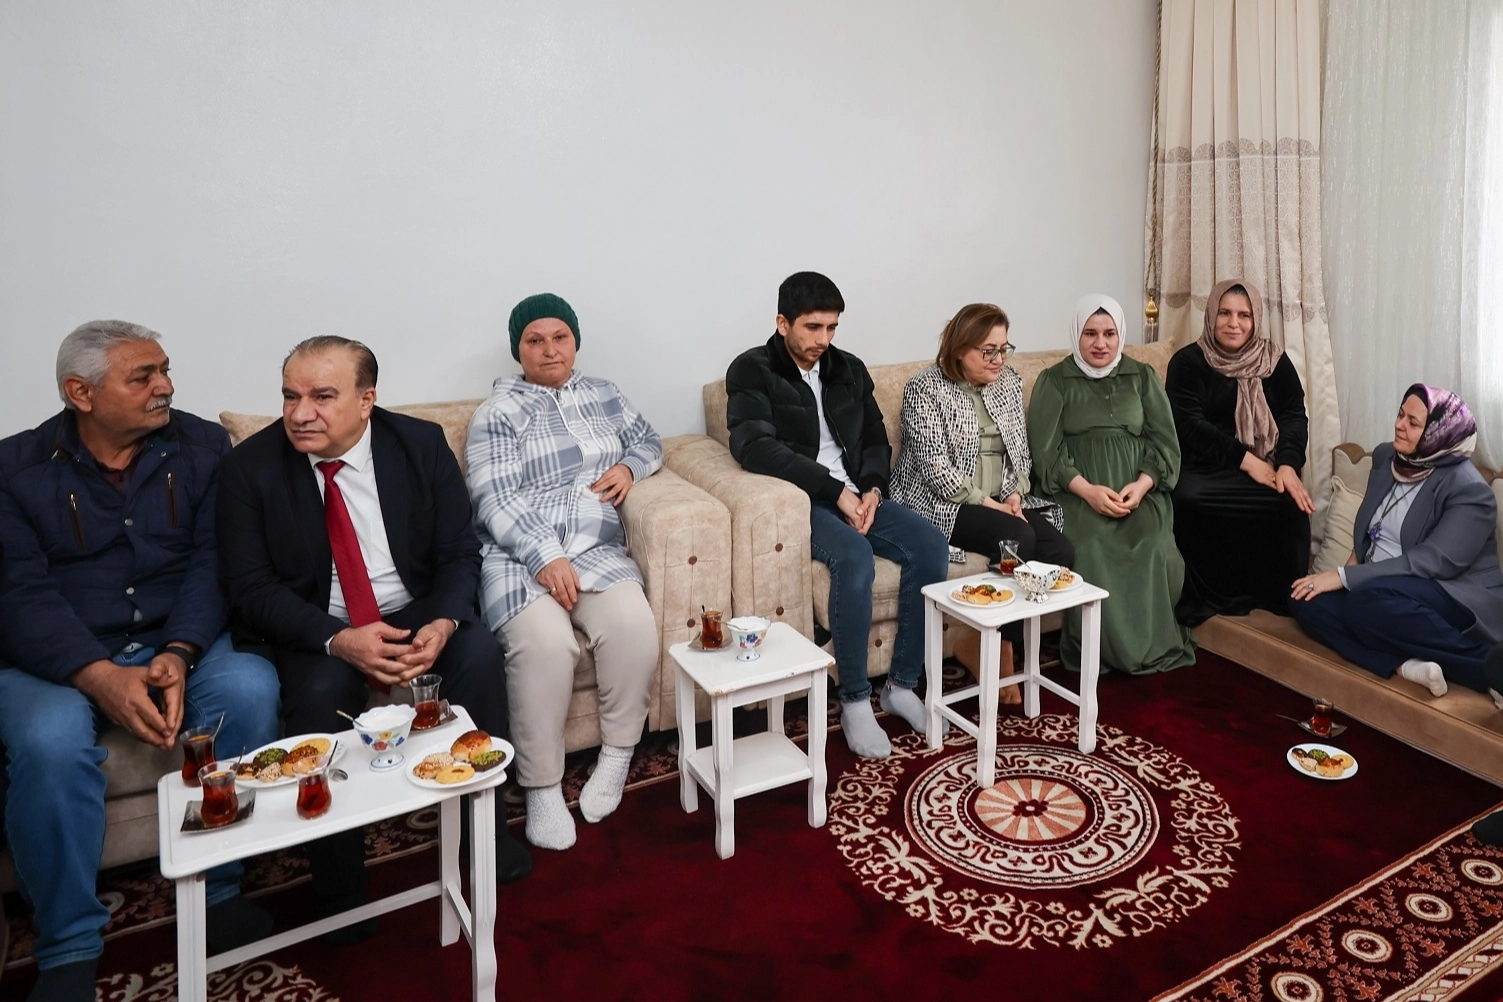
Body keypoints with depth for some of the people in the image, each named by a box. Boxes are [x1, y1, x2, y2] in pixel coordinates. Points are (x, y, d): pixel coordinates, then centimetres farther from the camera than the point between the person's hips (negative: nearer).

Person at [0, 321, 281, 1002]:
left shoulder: (202, 448, 3)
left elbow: (212, 563, -4)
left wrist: (177, 656, -21)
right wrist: (102, 677, -25)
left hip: (178, 643, 1)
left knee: (250, 689, -28)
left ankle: (218, 891, -11)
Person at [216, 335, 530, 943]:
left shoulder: (421, 444, -6)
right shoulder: (251, 466, -9)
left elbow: (459, 552, -5)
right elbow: (252, 588, -12)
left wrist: (443, 623, -26)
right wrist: (338, 640, -28)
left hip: (414, 611, 2)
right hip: (311, 631, -1)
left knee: (479, 652, -26)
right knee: (322, 692, -31)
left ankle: (484, 820, -5)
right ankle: (339, 888, -11)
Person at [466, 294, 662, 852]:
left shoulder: (604, 395, 20)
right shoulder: (499, 412, 5)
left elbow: (649, 442, 30)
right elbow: (494, 500, -6)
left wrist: (630, 467, 4)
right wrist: (546, 558, -20)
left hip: (598, 552, 3)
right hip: (520, 556, -3)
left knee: (634, 624, -28)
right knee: (545, 643, -32)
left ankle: (617, 757, -8)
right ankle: (542, 786, -15)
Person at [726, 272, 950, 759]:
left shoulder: (850, 369, 14)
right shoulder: (752, 371, -5)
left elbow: (876, 440, 17)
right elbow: (754, 447, -19)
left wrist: (872, 489, -5)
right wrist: (836, 488, -22)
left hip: (856, 495, 6)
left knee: (931, 544, -16)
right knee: (855, 555, -34)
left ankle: (902, 684, -6)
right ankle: (855, 700, -18)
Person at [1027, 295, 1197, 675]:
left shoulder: (1143, 376, 15)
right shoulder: (1054, 380, 7)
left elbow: (1164, 442, 8)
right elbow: (1046, 451, -2)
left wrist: (1141, 486, -12)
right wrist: (1088, 490, -17)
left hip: (1139, 490, 2)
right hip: (1077, 491, -2)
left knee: (1153, 547, -28)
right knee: (1090, 549, -32)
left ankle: (1151, 645, -8)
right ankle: (1096, 650, -15)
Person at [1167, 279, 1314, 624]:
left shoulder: (1275, 361, 11)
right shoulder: (1188, 361, 1)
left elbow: (1294, 415, 1)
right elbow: (1190, 423, -9)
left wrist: (1287, 465, -18)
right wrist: (1245, 459, -18)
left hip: (1264, 469, 3)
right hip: (1203, 469, -2)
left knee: (1292, 501, -29)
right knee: (1186, 499, -34)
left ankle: (1281, 596, -8)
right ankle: (1205, 597, -16)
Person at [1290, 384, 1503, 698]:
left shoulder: (1468, 489, -14)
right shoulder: (1385, 456, 8)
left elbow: (1434, 561, -23)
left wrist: (1345, 577, -26)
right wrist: (1355, 559, 4)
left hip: (1454, 594, -7)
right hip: (1383, 589, 7)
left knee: (1367, 601, -38)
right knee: (1306, 600, -20)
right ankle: (1406, 664, -33)